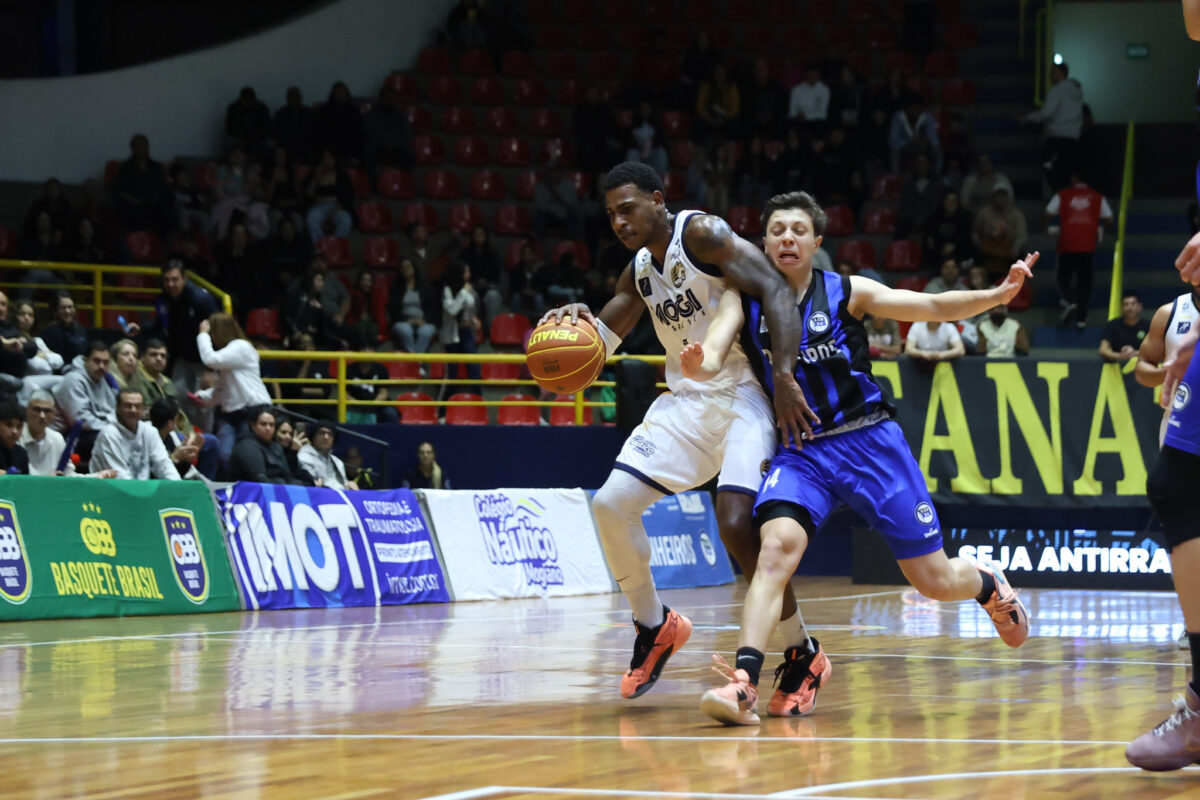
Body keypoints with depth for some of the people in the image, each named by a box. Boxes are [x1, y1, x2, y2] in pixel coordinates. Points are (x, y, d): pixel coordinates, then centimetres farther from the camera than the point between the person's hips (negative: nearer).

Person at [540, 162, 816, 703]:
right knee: (611, 503, -4)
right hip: (685, 400, 8)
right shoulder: (638, 272, 13)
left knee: (736, 523, -22)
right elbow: (602, 339, 18)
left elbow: (774, 291, -21)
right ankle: (654, 626, 17)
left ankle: (802, 651, -4)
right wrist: (578, 320, -7)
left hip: (742, 395, -8)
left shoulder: (702, 233, -12)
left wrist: (784, 376, -31)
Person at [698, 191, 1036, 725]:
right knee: (776, 547, -28)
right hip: (801, 452, 1)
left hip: (869, 443, -1)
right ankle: (743, 684, -35)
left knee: (935, 579, 4)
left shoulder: (847, 293, -2)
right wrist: (698, 364, -40)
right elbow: (714, 353, -14)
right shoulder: (747, 299, 1)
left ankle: (989, 584, 40)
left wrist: (997, 295, -22)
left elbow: (935, 307, -6)